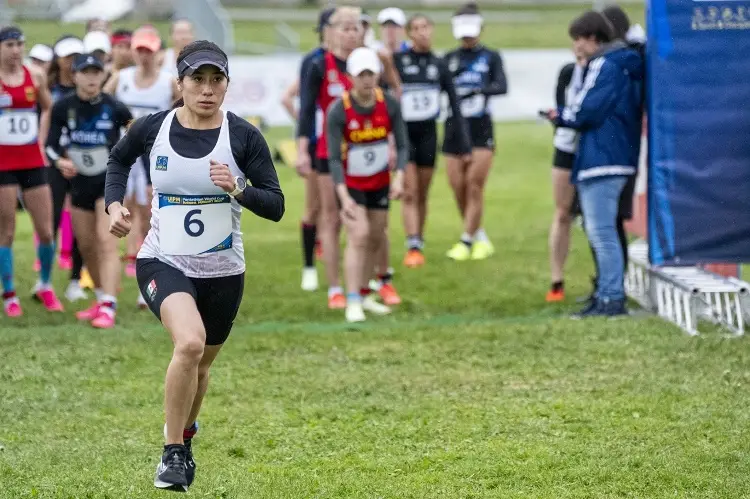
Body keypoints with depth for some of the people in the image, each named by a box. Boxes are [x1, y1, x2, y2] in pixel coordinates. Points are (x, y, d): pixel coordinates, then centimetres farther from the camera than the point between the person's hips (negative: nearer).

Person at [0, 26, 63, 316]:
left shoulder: (35, 76, 4)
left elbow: (48, 108, 20)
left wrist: (41, 141, 11)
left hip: (33, 161, 4)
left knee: (46, 231, 3)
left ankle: (45, 286, 24)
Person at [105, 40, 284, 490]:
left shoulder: (243, 136, -9)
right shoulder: (152, 128, -6)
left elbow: (276, 206, -8)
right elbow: (119, 159, 17)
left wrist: (238, 188, -25)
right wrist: (114, 203, 1)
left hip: (223, 271, 2)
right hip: (163, 262, -2)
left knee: (200, 364, 18)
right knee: (191, 341, -29)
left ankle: (184, 433, 50)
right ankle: (173, 453, -15)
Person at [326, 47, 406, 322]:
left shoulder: (390, 105, -11)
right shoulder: (337, 111, -21)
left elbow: (402, 145, -5)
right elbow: (334, 158, -19)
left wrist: (399, 177, -20)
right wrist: (344, 197, -28)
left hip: (380, 182, 4)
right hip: (350, 183, -4)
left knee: (376, 239, 9)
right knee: (359, 236, -16)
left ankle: (364, 295, 26)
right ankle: (353, 303, -15)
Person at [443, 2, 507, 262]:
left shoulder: (491, 57, 3)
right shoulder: (449, 58, 10)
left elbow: (502, 86, -11)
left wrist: (478, 90, -27)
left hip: (481, 127, -3)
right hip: (455, 126, 3)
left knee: (475, 185, -9)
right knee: (458, 188, 1)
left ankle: (466, 241, -4)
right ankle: (481, 239, 16)